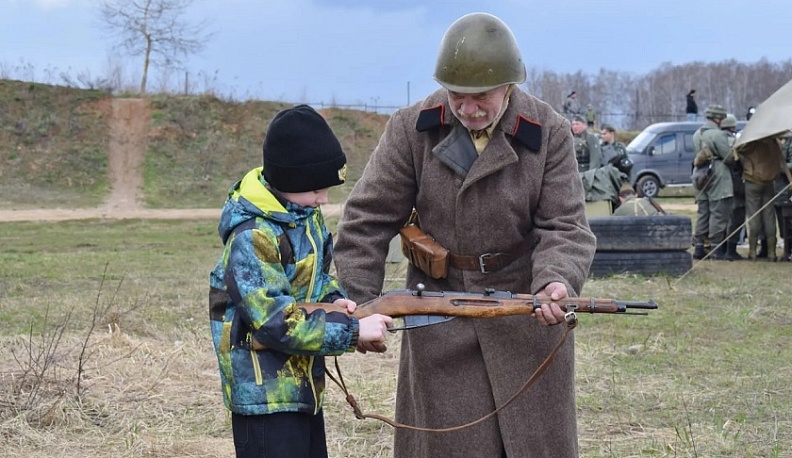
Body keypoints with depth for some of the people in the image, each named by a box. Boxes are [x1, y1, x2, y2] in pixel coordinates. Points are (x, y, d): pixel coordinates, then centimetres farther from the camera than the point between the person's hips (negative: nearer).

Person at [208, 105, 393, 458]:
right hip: (264, 394, -10)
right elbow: (275, 321, -26)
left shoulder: (308, 215, 6)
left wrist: (334, 300, -3)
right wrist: (352, 331, -23)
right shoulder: (252, 237, -23)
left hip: (303, 386, 10)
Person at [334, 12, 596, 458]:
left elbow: (564, 226, -7)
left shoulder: (549, 133, -6)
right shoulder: (412, 130, -5)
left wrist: (557, 281, -28)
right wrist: (359, 304, -12)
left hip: (527, 316, 0)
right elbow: (368, 220, -3)